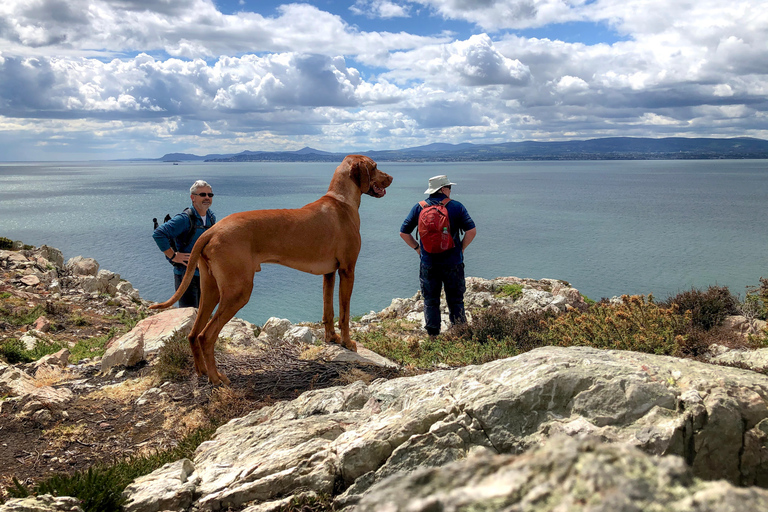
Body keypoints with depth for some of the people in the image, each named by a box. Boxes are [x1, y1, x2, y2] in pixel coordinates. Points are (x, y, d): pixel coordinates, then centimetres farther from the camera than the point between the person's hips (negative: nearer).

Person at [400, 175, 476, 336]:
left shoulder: (419, 207, 2)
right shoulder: (456, 206, -2)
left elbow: (404, 232, 3)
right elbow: (471, 231, -7)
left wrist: (417, 247, 14)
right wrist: (461, 248, 6)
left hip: (428, 263, 1)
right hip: (453, 262, -1)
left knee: (430, 301, 10)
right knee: (455, 300, 10)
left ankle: (433, 335, 12)